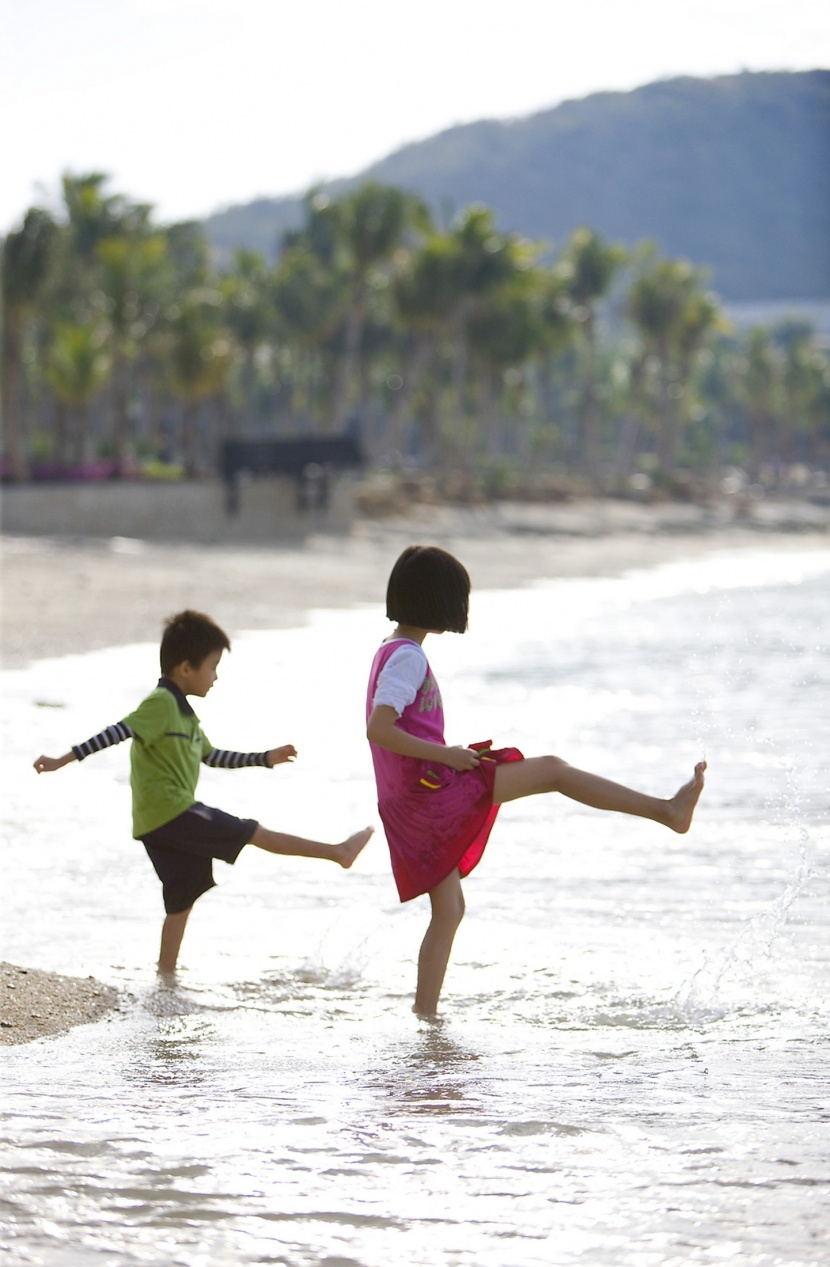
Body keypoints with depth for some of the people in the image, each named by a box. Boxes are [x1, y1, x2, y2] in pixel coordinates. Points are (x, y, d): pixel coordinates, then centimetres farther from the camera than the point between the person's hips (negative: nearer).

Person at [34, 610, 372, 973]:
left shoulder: (183, 711, 20)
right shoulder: (161, 704, -12)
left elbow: (211, 755, 30)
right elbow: (117, 733, -22)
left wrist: (266, 758, 29)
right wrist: (65, 760, -30)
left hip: (164, 826, 10)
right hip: (168, 815, -10)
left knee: (182, 901, 13)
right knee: (255, 833, -4)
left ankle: (166, 976, 16)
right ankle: (338, 852, 0)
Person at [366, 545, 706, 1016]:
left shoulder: (391, 652, 17)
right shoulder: (407, 657, -13)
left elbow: (389, 732, 23)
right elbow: (378, 729, -23)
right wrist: (445, 755, -18)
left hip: (411, 808, 10)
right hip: (430, 788, -10)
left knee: (449, 909, 15)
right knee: (551, 770, -5)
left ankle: (425, 1016, 14)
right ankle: (667, 810, -2)